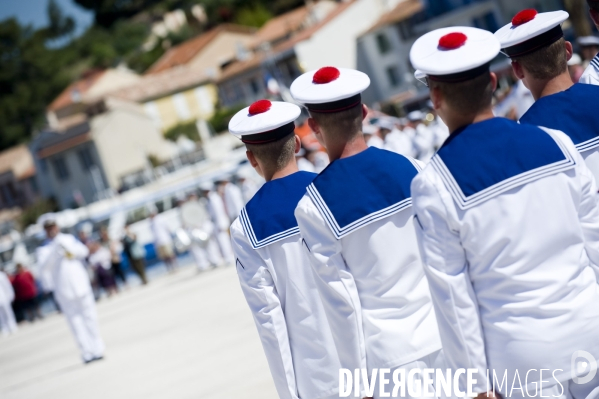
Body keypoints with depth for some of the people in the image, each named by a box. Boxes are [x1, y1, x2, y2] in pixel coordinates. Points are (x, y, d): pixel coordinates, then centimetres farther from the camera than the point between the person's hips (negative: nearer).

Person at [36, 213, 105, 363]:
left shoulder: (70, 239, 11)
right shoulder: (43, 249, 4)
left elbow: (83, 251, -3)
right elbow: (44, 264, -14)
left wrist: (66, 245, -17)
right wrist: (56, 249, -27)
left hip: (81, 284, 2)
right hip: (64, 290, -1)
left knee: (90, 317, 3)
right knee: (75, 322, -3)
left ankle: (97, 349, 10)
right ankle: (86, 352, -1)